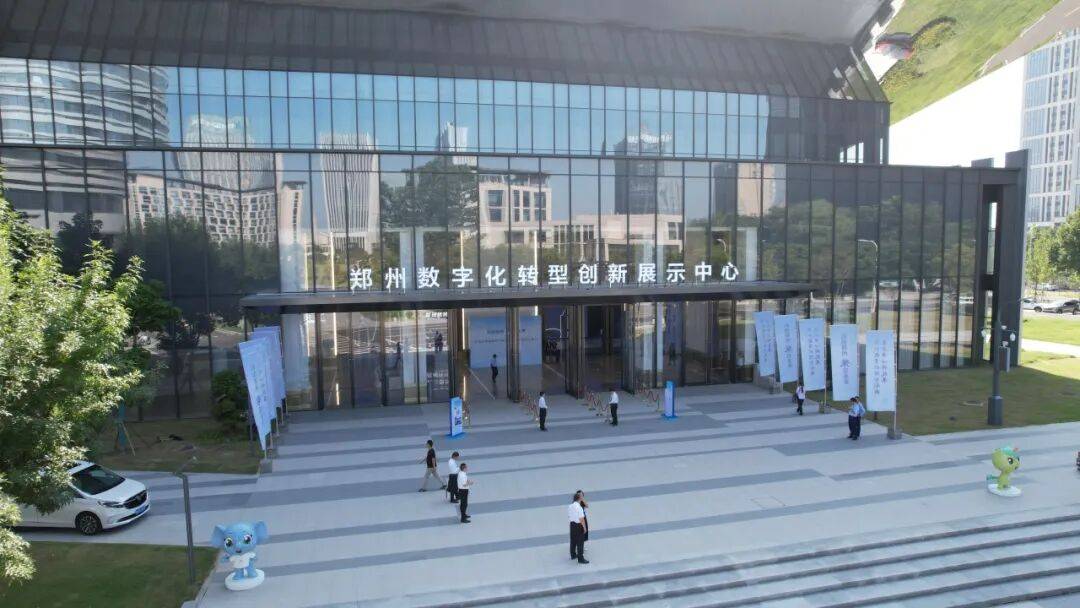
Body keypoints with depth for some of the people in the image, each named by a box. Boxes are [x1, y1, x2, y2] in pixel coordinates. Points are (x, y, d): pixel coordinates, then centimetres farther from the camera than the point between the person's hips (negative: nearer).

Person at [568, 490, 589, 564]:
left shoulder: (570, 506, -1)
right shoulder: (579, 507, -23)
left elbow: (568, 516, 9)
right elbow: (581, 519, -21)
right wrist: (585, 528, -11)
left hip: (572, 524, 7)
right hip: (579, 525, -7)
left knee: (573, 541, 20)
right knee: (580, 542, 2)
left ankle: (573, 555, 35)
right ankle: (580, 558, 7)